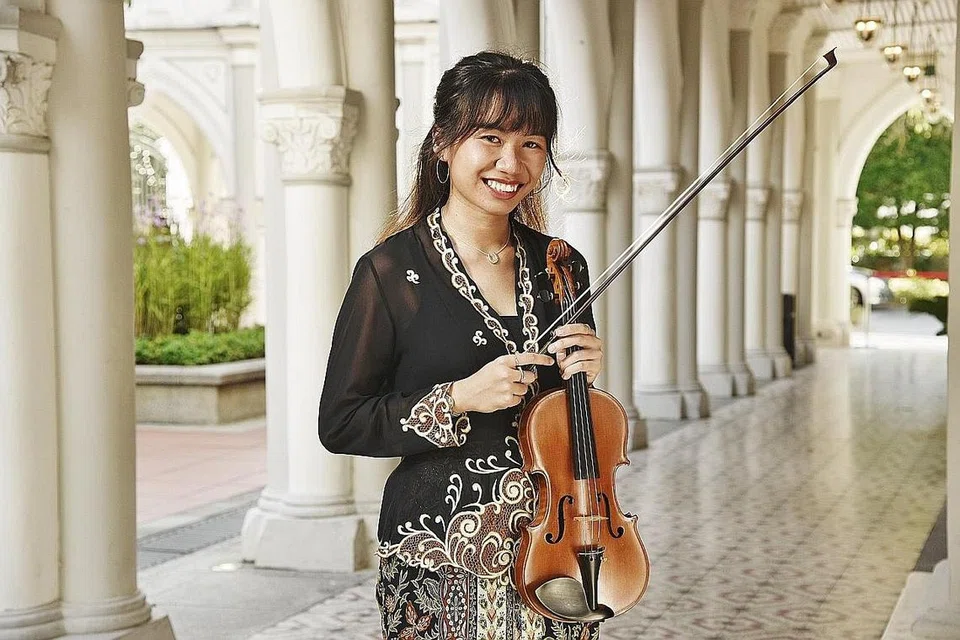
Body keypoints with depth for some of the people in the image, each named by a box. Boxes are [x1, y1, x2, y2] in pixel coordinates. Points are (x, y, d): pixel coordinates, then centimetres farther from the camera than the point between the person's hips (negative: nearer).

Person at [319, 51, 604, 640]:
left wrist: (584, 376, -6)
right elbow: (341, 424, -8)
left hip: (552, 543, 4)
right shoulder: (392, 272, -9)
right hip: (440, 556, -4)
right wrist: (458, 398, -19)